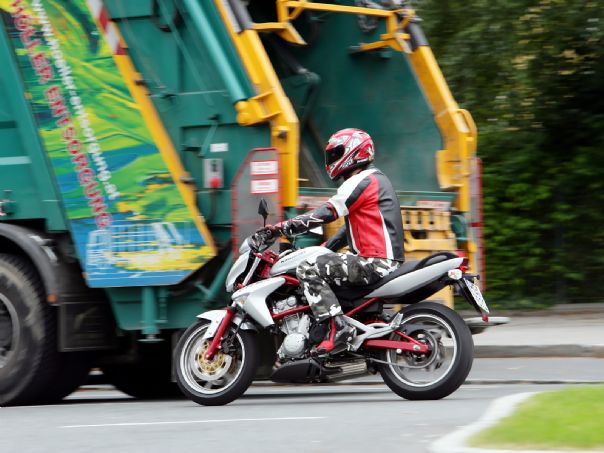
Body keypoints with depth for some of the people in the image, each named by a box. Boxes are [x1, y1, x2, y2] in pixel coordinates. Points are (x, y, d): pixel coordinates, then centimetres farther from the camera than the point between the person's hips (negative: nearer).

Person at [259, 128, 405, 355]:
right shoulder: (374, 179, 22)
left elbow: (326, 213, -18)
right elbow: (352, 225, 28)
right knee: (323, 265, 27)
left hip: (375, 262, -11)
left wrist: (281, 228, -17)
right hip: (387, 260, 11)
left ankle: (337, 328, -27)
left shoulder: (362, 181, -11)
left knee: (308, 270, -17)